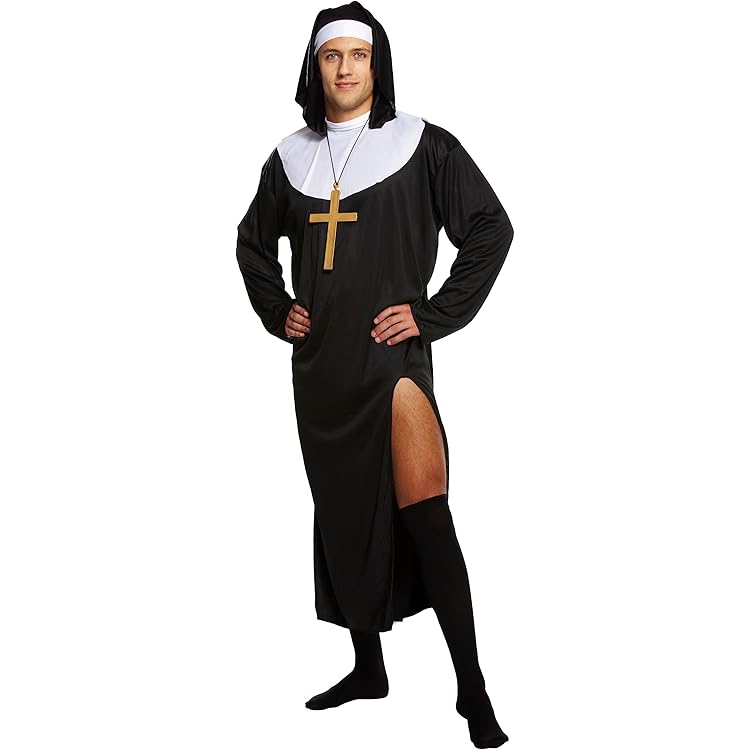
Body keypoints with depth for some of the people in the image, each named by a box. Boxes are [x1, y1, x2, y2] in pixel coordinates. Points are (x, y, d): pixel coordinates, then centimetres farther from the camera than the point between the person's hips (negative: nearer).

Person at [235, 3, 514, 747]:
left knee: (425, 518, -12)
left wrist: (434, 315, -8)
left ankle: (472, 688, -3)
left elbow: (491, 230, -3)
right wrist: (275, 312, 11)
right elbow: (253, 242, 24)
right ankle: (367, 666, 26)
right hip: (319, 364, 5)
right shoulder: (291, 156, 10)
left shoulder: (422, 145, -2)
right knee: (342, 513, 11)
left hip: (392, 357, -5)